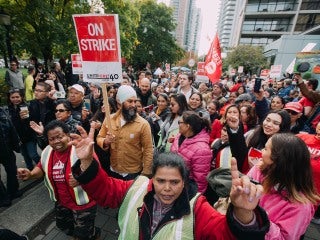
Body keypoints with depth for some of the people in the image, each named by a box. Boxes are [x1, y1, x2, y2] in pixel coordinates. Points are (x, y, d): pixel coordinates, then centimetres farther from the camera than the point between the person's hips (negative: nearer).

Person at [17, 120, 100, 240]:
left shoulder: (81, 149, -27)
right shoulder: (47, 152, -4)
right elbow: (41, 168, 13)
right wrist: (30, 174, -8)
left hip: (83, 202, -7)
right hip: (62, 201, 7)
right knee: (63, 226, 30)